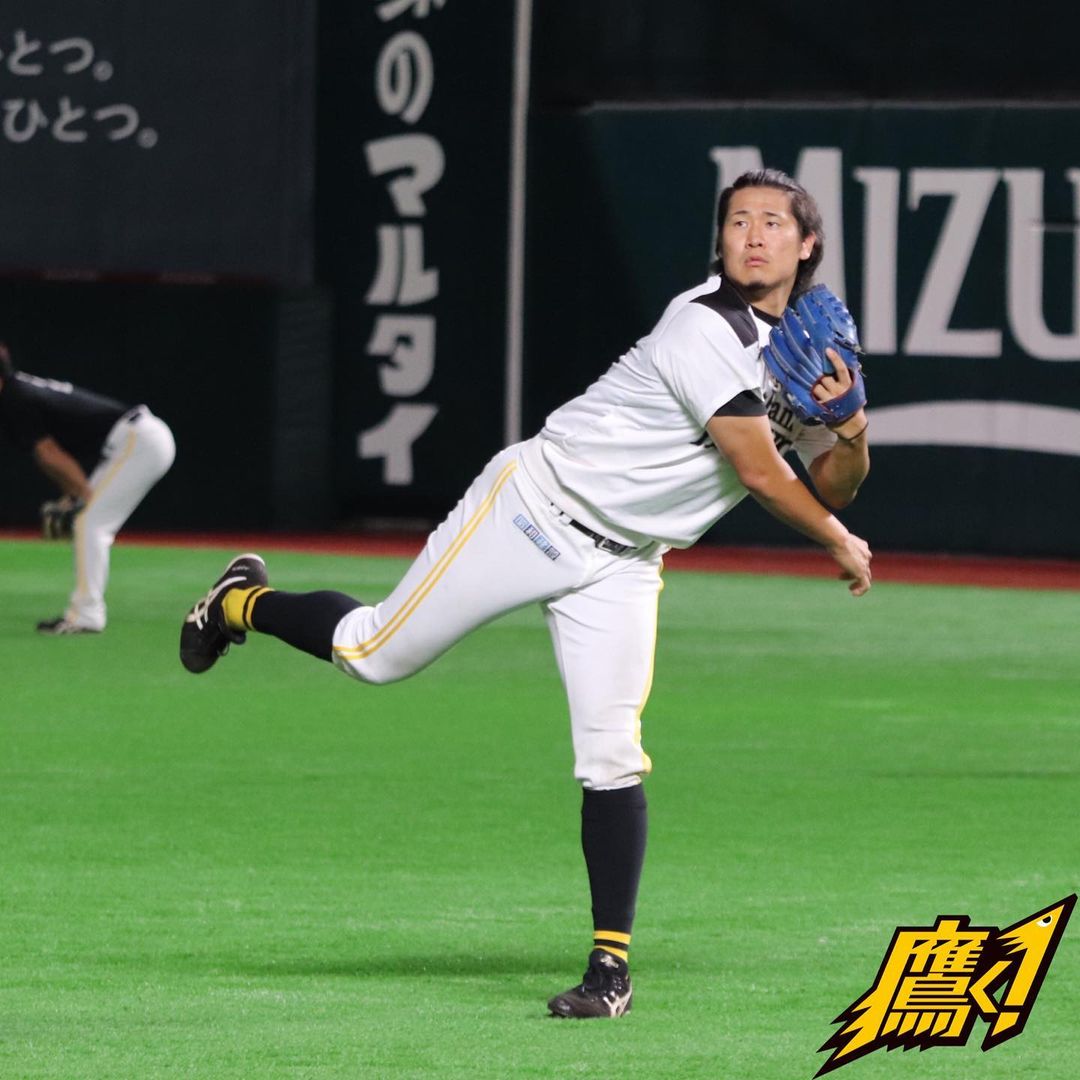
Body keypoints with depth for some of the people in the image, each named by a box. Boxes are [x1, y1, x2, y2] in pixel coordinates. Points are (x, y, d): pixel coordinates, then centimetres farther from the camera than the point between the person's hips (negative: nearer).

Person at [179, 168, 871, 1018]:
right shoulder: (707, 330, -20)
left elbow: (833, 485, 10)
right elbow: (760, 473, -21)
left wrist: (852, 432, -13)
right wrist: (839, 544, -6)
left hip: (619, 565, 6)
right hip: (539, 506, -5)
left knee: (611, 756, -9)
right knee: (373, 654, -2)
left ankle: (612, 964, -3)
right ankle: (244, 604, 28)